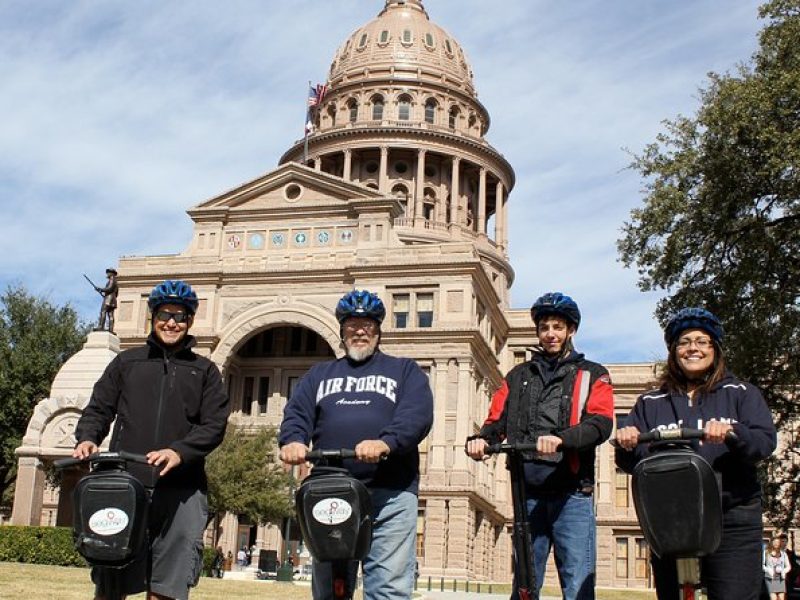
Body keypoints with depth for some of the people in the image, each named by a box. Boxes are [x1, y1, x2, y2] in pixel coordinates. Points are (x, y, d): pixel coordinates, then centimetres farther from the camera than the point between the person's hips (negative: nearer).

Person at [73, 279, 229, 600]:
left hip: (181, 491, -1)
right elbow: (98, 408, 15)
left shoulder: (204, 371, 14)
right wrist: (87, 438, -6)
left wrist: (179, 452, -14)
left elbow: (214, 425, 4)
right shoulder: (127, 362, 18)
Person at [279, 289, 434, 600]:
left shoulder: (404, 370, 15)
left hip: (390, 494, -3)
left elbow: (418, 415, -3)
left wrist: (385, 443, -24)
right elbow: (297, 413, 9)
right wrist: (293, 441, -16)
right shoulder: (320, 373, 24)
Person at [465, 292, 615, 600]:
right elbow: (496, 421, 10)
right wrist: (481, 439, -14)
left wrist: (561, 438, -27)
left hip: (571, 495, -3)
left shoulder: (592, 375, 9)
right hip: (528, 493, 3)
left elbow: (600, 424, -7)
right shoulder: (518, 376, 19)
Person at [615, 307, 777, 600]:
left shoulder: (741, 393, 10)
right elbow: (629, 463, 9)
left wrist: (733, 433, -26)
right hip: (668, 522, 2)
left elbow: (765, 441, -6)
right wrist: (627, 445, -15)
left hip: (732, 521, -2)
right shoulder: (651, 403, 16)